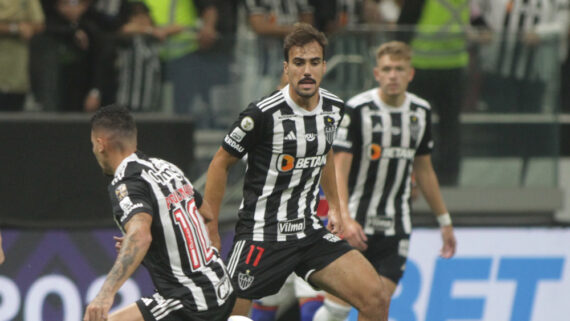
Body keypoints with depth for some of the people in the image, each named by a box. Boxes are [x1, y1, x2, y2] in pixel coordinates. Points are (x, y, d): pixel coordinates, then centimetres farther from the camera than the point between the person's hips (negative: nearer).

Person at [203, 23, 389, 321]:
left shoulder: (333, 107, 2)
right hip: (261, 236, -5)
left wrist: (334, 205, 23)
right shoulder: (264, 114, -17)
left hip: (309, 230, 5)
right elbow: (220, 164, -6)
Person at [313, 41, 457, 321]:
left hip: (396, 225, 4)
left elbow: (424, 170, 18)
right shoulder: (357, 110, -10)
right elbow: (339, 169, -14)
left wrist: (444, 221, 21)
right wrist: (345, 219, -27)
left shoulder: (421, 112, 6)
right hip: (357, 223, -4)